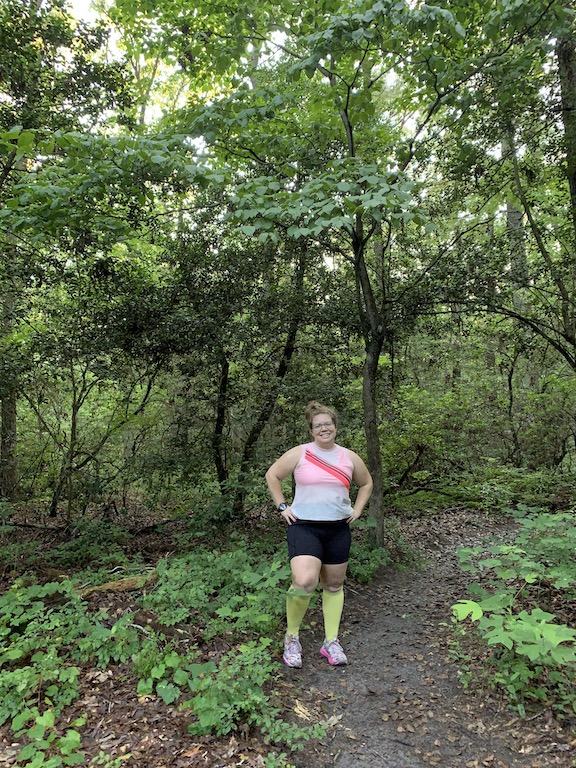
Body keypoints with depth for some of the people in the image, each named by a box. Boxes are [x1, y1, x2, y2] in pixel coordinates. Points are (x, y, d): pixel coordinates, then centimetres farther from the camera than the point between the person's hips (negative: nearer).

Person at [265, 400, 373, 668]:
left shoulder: (349, 457, 3)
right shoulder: (299, 453, -6)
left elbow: (366, 483, 19)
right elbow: (272, 476, 2)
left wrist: (357, 509, 9)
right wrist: (282, 507, -3)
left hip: (338, 529, 4)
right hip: (304, 526, -4)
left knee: (334, 585, 12)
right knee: (304, 582, -20)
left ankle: (331, 642, 28)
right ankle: (291, 637, 4)